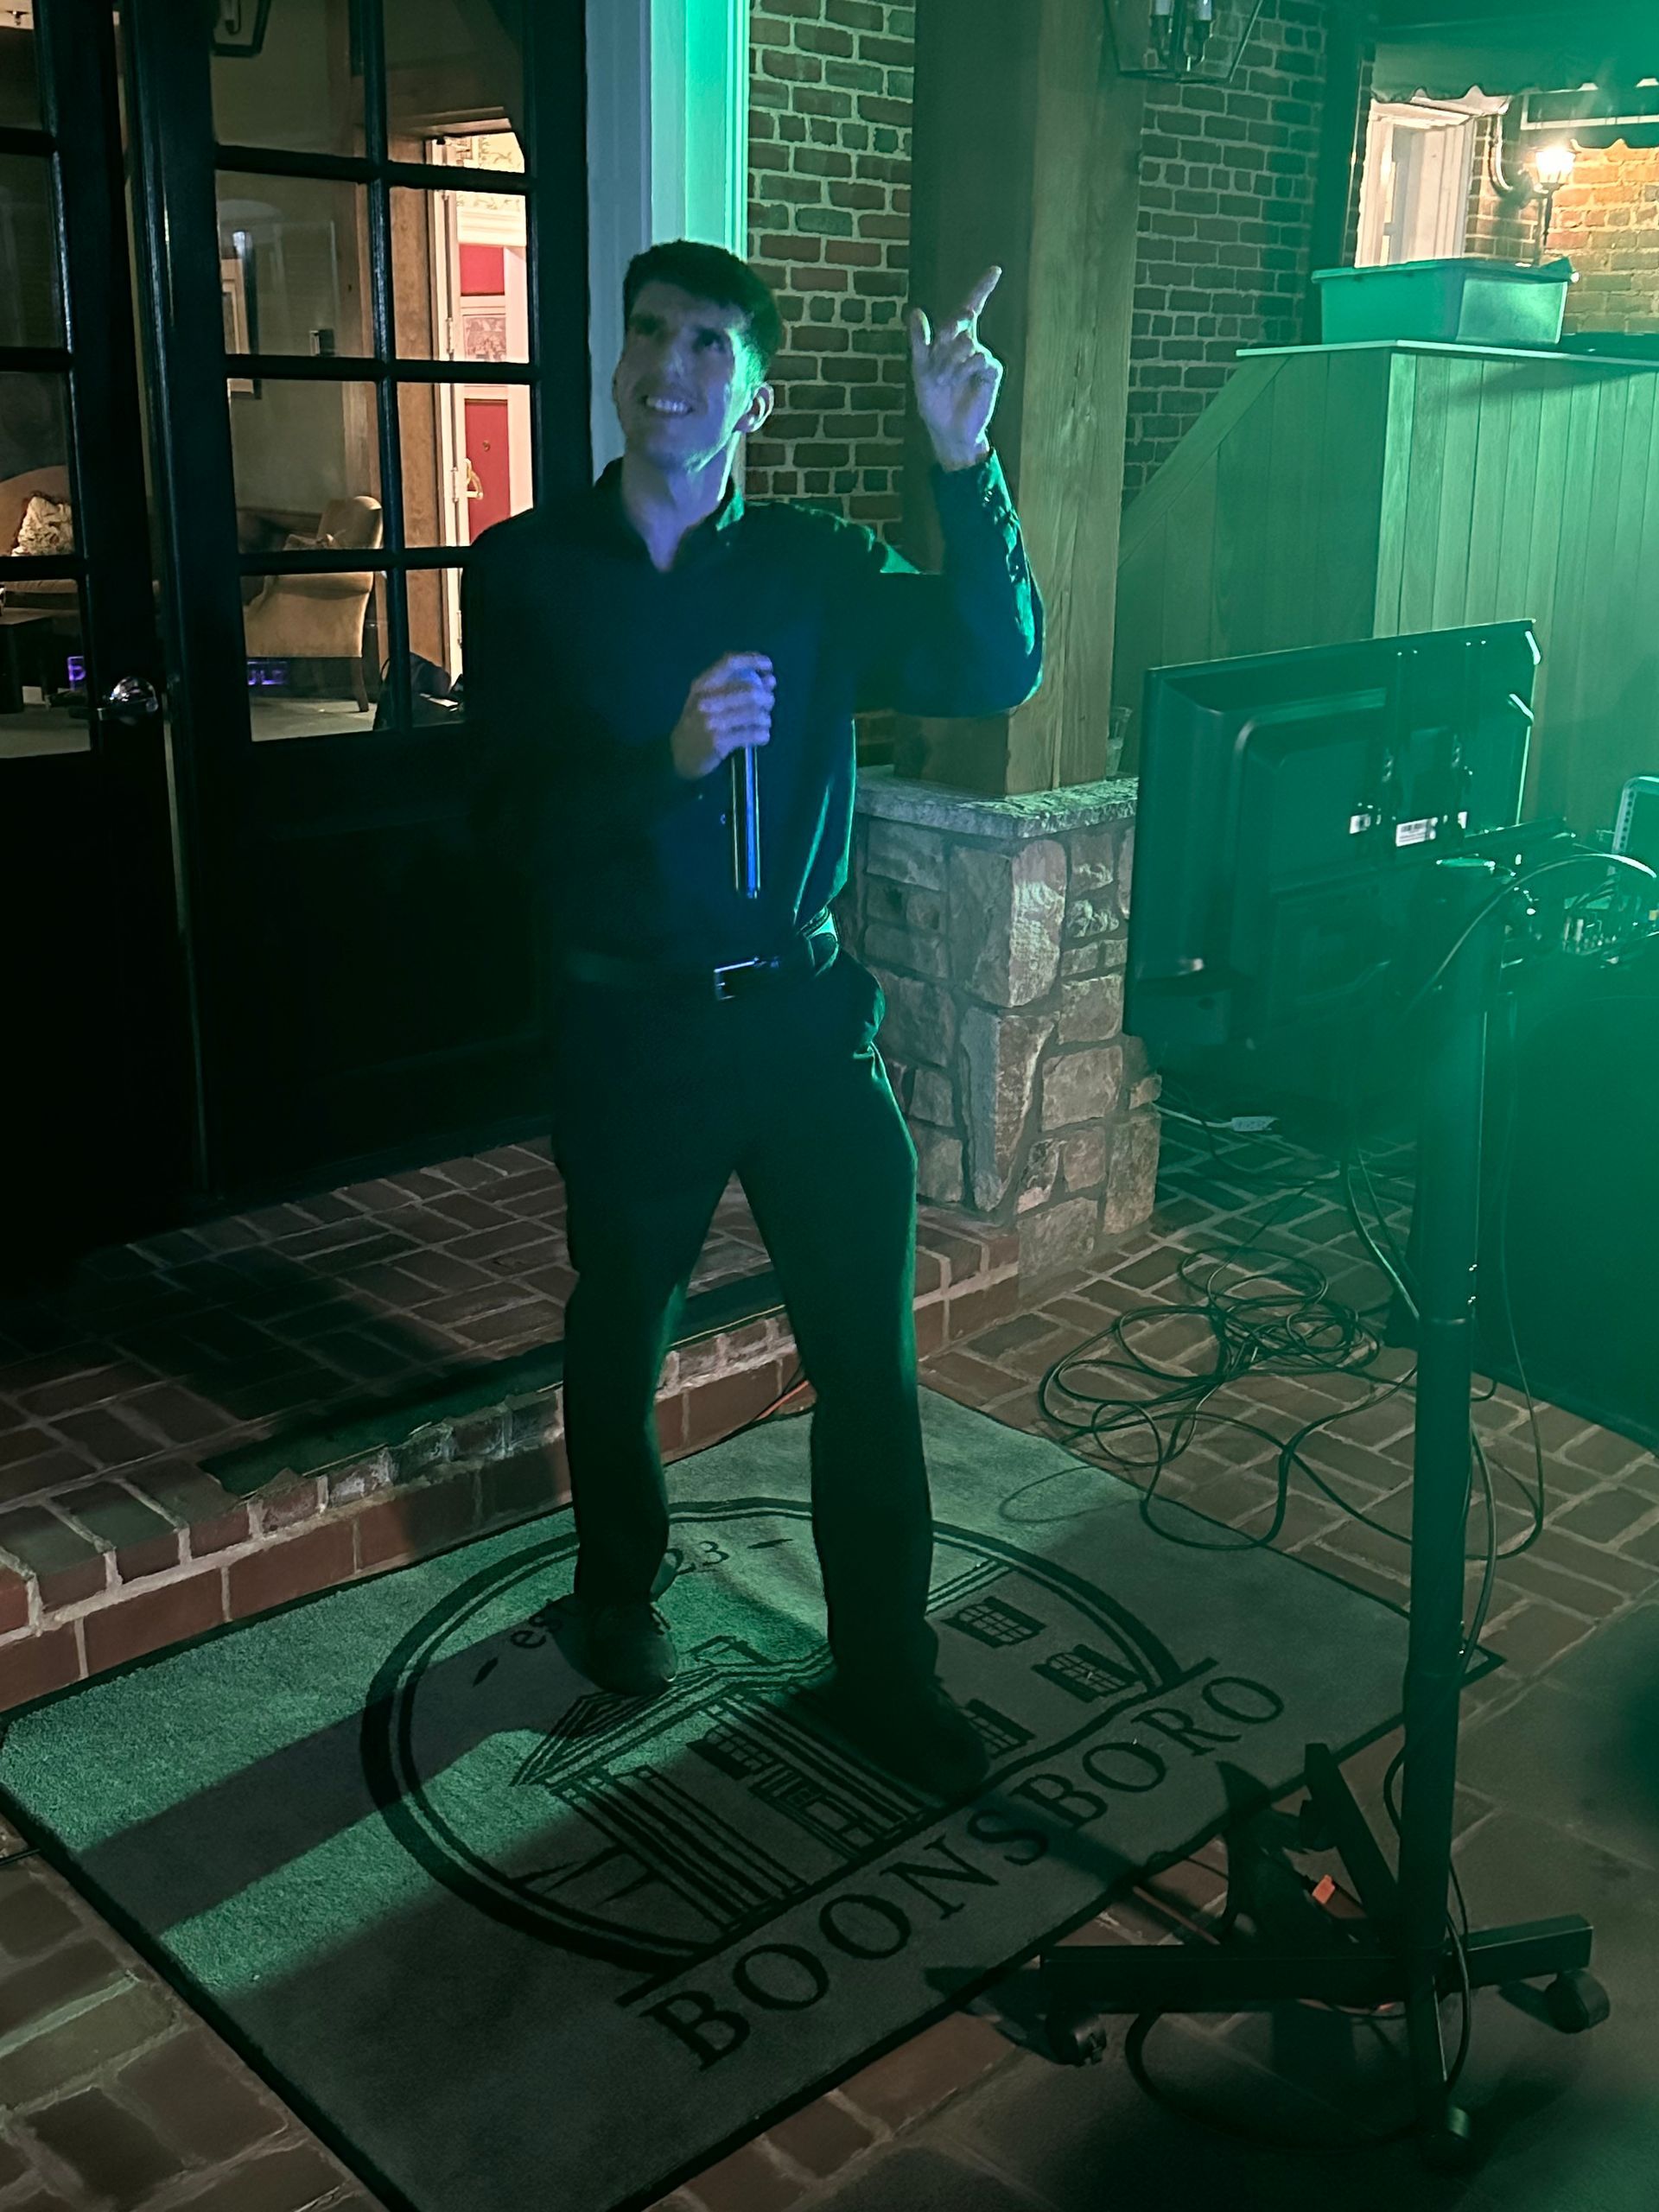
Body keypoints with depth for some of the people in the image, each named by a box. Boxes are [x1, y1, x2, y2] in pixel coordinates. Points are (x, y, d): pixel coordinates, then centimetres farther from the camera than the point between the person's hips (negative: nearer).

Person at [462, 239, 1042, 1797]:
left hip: (801, 1011, 1)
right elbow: (515, 816, -11)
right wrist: (668, 758, -28)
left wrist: (964, 468, -23)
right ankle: (618, 1593, 42)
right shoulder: (526, 571, -3)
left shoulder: (814, 564, 1)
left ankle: (883, 1673, 19)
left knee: (870, 1355, 3)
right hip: (629, 1027, -1)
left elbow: (992, 671, -13)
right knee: (620, 1331, 16)